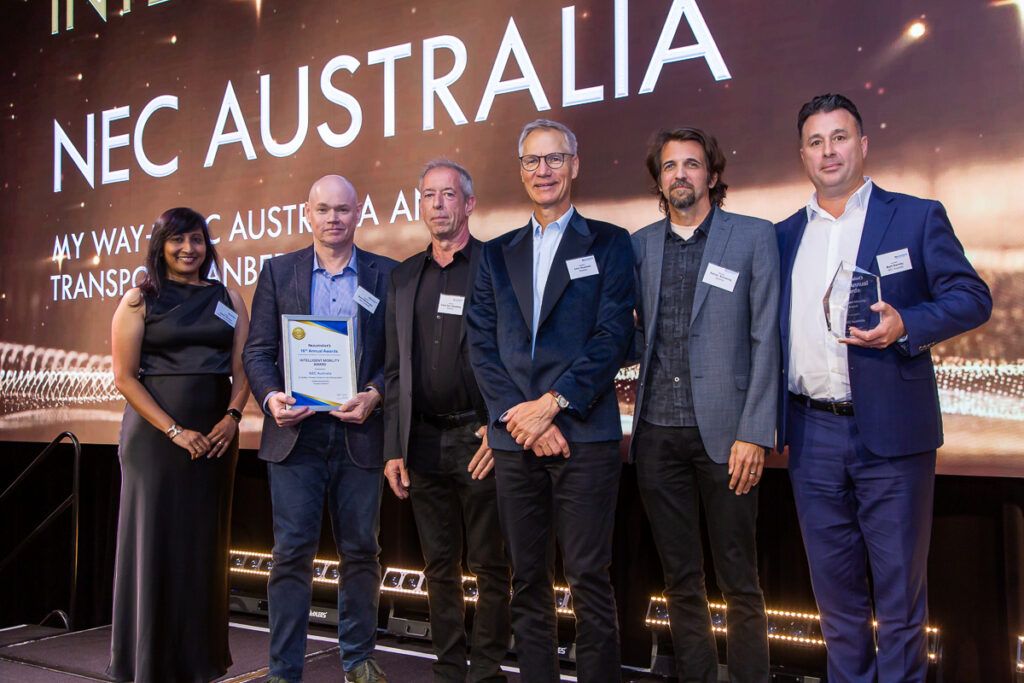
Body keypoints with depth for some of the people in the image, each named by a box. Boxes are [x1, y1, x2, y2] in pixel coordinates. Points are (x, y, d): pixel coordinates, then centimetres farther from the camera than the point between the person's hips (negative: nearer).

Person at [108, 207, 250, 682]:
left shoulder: (227, 299, 10)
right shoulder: (139, 300, 1)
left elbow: (243, 367, 6)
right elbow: (124, 376, -5)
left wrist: (232, 417, -11)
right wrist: (175, 431, -14)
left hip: (216, 435, 3)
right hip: (155, 434, -3)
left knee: (206, 541, 8)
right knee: (155, 540, 2)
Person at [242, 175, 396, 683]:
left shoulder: (387, 275, 6)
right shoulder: (278, 271, 8)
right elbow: (257, 350, 4)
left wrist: (374, 394, -13)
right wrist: (270, 396, -14)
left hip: (359, 434, 1)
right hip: (295, 433, 0)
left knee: (361, 550, 10)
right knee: (292, 553, 2)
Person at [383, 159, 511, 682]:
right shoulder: (403, 277, 12)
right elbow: (395, 370, 11)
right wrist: (393, 448, 7)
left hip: (480, 439, -4)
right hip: (423, 440, 5)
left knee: (489, 565, 5)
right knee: (439, 565, 13)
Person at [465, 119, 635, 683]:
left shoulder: (609, 244, 6)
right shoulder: (496, 255, 16)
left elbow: (613, 336, -5)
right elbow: (481, 344, 7)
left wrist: (552, 403, -13)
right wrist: (517, 414, -6)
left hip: (584, 434, -3)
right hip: (514, 437, 4)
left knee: (589, 579, -2)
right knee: (527, 580, 10)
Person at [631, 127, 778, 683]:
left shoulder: (754, 236, 1)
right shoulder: (639, 244, 11)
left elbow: (765, 340, -4)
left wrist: (754, 434, -10)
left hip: (723, 431, -3)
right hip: (657, 433, 3)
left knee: (738, 581, 5)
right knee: (680, 580, 12)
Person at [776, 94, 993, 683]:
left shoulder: (916, 217, 1)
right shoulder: (785, 235, 12)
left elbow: (973, 298, -3)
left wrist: (906, 324, -21)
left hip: (891, 432, -3)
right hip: (812, 433, 4)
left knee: (899, 584, 6)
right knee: (834, 586, 14)